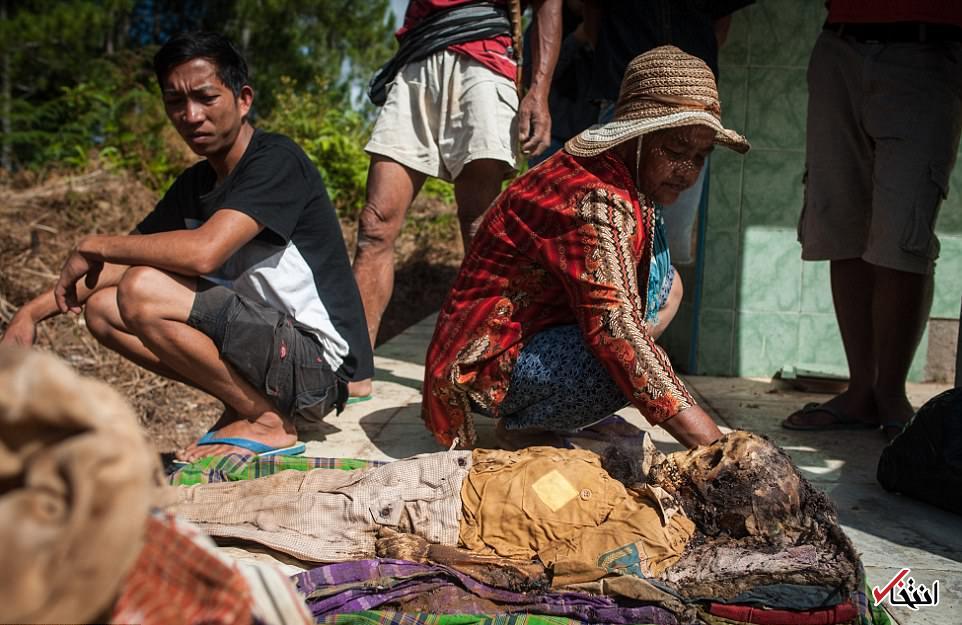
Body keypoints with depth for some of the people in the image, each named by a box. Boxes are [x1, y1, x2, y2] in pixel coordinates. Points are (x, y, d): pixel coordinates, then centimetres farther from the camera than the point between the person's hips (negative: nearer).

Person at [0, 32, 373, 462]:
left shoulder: (277, 161, -14)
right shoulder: (194, 186, 11)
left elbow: (203, 252, -28)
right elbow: (124, 262, 16)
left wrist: (95, 246, -14)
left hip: (319, 361, -8)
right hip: (266, 343, 9)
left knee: (143, 291, -24)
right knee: (101, 307, 4)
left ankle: (267, 422, -9)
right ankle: (246, 399, 5)